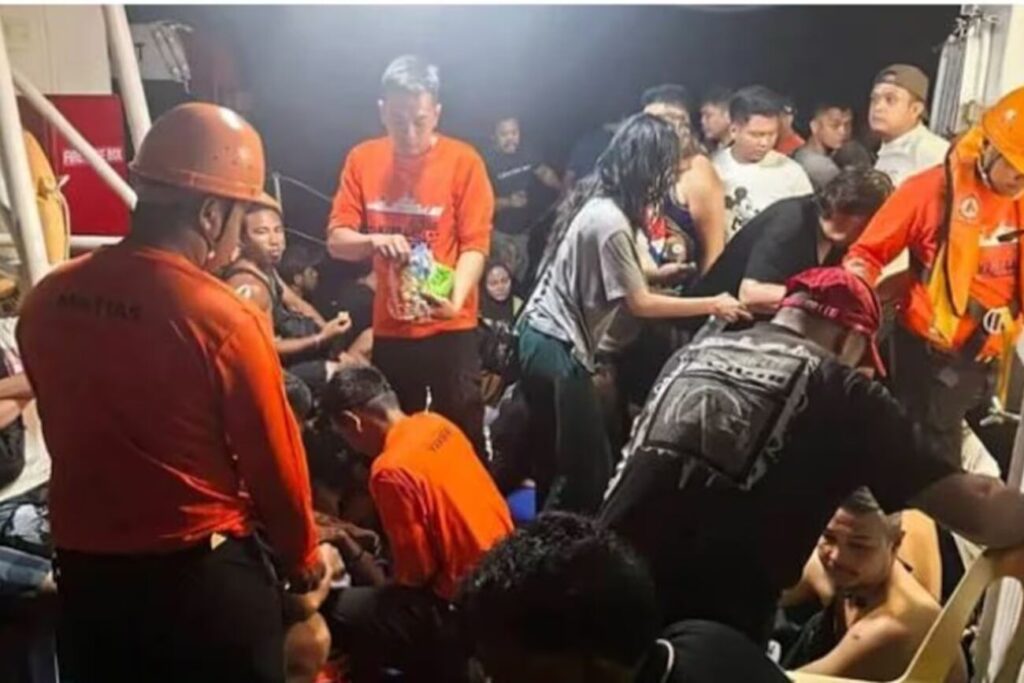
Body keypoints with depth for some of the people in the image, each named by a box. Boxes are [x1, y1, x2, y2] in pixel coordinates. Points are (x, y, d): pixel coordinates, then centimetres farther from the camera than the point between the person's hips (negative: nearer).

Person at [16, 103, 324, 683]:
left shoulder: (47, 301, -5)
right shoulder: (225, 319, -22)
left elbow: (66, 434, 6)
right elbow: (274, 460, -12)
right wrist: (302, 556, 5)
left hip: (84, 570, 5)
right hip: (204, 574, -5)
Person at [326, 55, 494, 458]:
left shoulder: (464, 161, -7)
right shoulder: (362, 159, 2)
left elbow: (474, 244, -11)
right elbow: (336, 240, 0)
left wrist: (456, 299, -29)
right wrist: (373, 241, -22)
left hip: (450, 329, -3)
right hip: (389, 329, 3)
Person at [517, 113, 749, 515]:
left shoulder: (594, 199, 6)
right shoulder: (610, 221, -21)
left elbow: (622, 279, 12)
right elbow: (639, 304, -14)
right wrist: (712, 305, -7)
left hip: (542, 337, 10)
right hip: (559, 349, -10)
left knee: (557, 464, 18)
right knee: (586, 468, -3)